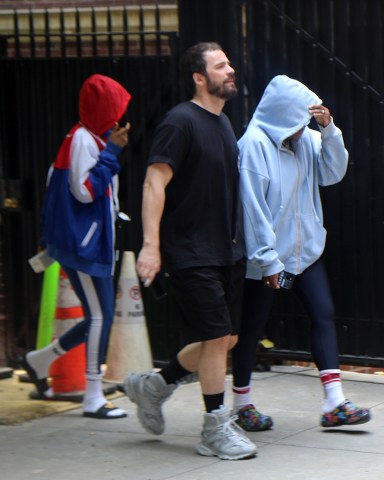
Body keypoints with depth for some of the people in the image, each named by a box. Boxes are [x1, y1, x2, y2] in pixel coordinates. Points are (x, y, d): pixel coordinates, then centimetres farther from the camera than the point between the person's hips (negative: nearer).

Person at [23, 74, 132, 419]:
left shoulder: (94, 138, 15)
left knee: (99, 318, 12)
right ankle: (94, 399, -3)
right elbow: (85, 190, -21)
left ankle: (40, 361, 27)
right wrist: (112, 151, -19)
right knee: (101, 316, -8)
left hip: (94, 244, 10)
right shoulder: (82, 139, -14)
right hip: (82, 244, -10)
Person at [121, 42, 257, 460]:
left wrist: (237, 241, 23)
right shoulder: (181, 122, -13)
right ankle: (216, 430, 6)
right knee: (217, 336, -6)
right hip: (190, 253, -9)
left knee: (226, 338, 10)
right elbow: (155, 183, -18)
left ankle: (155, 385, 27)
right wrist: (151, 245, -25)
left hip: (225, 250, 9)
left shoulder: (223, 123, 14)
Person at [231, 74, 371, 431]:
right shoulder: (254, 144, -18)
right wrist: (268, 260, -20)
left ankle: (334, 403, -3)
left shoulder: (305, 139, 4)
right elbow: (253, 207, -20)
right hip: (266, 258, -7)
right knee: (252, 327, 6)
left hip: (305, 251, 7)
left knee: (323, 314, -2)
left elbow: (332, 173, 4)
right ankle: (242, 405, 21)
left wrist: (329, 130, -10)